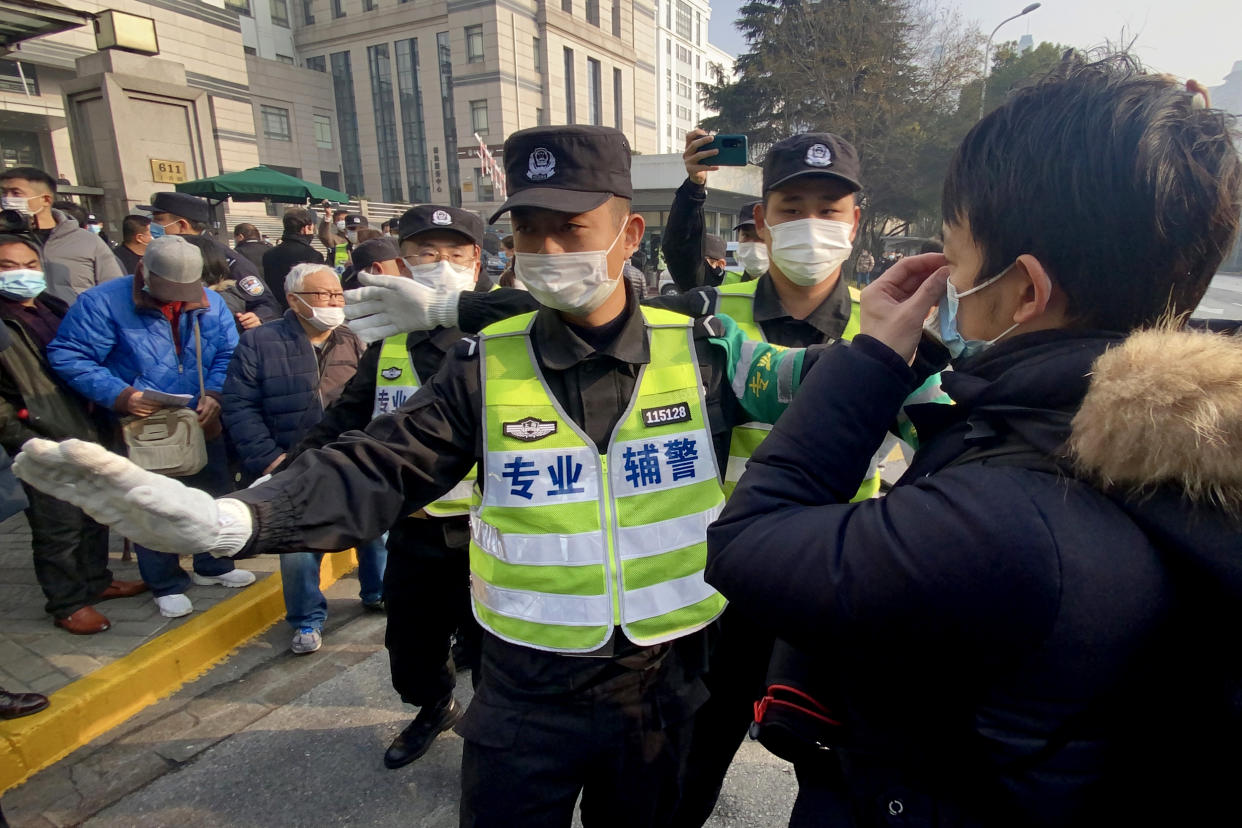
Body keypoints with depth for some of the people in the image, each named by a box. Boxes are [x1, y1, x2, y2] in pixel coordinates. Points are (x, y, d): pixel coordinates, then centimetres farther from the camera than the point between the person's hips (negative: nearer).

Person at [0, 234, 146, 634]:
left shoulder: (54, 308, 13)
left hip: (84, 431, 7)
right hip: (42, 443, -7)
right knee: (59, 525, 1)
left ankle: (96, 580, 34)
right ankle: (67, 604, 16)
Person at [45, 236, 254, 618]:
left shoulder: (210, 304, -1)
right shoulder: (102, 302, -13)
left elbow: (228, 354, 2)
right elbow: (69, 356, -14)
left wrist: (214, 393, -15)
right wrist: (120, 395, -25)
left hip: (202, 426, 4)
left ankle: (213, 566, 38)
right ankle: (167, 584, 27)